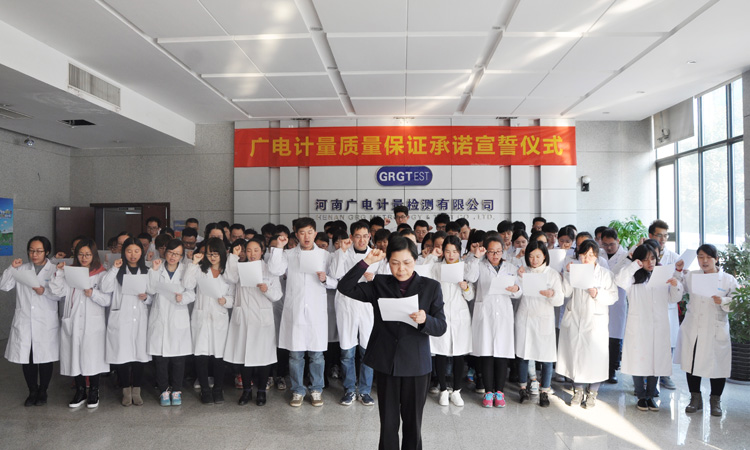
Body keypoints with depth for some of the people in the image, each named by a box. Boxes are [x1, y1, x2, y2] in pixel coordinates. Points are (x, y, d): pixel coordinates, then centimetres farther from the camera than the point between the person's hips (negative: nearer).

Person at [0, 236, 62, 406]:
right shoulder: (22, 269, 7)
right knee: (26, 358, 7)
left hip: (46, 323, -2)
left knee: (45, 359, 6)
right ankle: (32, 392, 24)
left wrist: (44, 291, -19)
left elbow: (61, 295, -3)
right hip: (24, 322, 2)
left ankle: (43, 392, 23)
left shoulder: (55, 270, 0)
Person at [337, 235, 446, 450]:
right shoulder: (379, 284, 1)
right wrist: (366, 262, -12)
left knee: (413, 422, 11)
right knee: (388, 423, 10)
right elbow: (345, 287, -5)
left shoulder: (431, 287, -3)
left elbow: (441, 327, -5)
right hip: (385, 364, 1)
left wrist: (425, 320, -26)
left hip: (416, 365, -1)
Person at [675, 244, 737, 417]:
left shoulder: (728, 280, 0)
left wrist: (722, 301, -20)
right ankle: (695, 398, 26)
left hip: (716, 331, -2)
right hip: (693, 330, 2)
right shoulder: (690, 276, 7)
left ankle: (715, 401, 25)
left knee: (717, 365, 4)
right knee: (692, 364, 10)